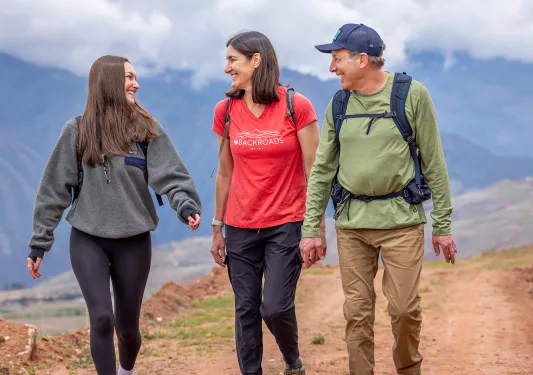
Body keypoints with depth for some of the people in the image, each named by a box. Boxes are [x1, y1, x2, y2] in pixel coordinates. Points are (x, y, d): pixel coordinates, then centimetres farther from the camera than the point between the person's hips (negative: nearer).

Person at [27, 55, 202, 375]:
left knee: (127, 325, 10)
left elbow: (171, 175, -11)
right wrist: (40, 241, 2)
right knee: (101, 318, -15)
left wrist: (186, 205, -31)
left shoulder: (147, 129, -1)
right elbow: (55, 189, 1)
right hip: (88, 240, -1)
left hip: (134, 241, 1)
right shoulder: (78, 131, -2)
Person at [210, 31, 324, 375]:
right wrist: (217, 229, 11)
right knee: (246, 310, 4)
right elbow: (225, 173, 10)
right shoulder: (226, 111, 3)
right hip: (241, 229, 3)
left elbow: (314, 173, -6)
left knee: (276, 307, -8)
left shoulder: (297, 107, -8)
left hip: (286, 225, -3)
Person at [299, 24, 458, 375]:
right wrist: (311, 228, 4)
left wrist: (443, 224, -3)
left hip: (401, 218, -3)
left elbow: (433, 163, -2)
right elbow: (322, 170, 8)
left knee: (405, 308, -1)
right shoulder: (338, 104, 5)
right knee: (357, 312, 4)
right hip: (351, 222, 3)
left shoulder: (413, 95, -5)